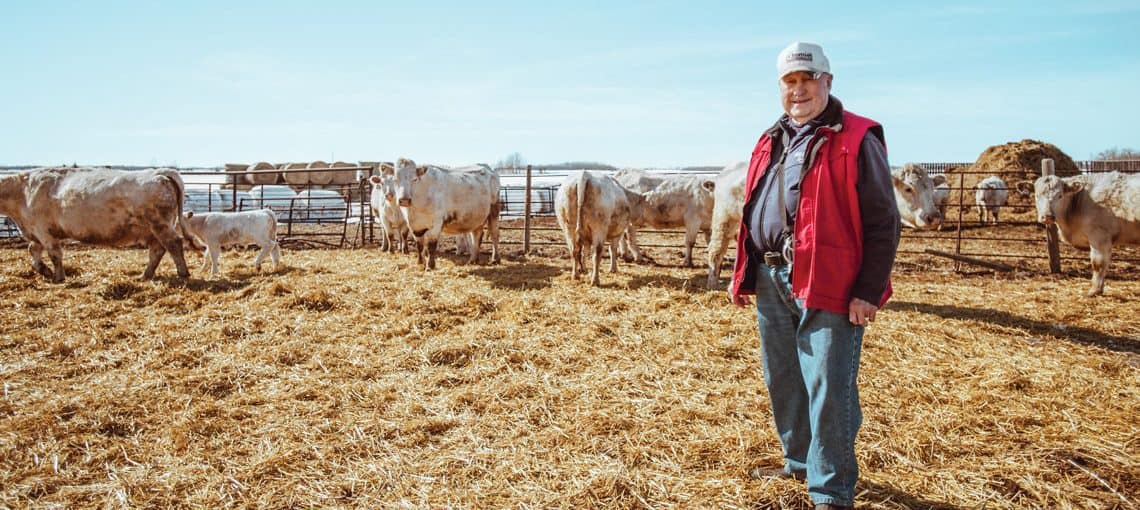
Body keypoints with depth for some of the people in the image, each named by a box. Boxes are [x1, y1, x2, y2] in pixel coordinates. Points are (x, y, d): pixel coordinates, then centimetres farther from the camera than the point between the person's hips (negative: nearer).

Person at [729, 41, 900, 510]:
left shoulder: (857, 140, -5)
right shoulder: (772, 141, 15)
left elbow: (882, 223, -8)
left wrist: (868, 290, -13)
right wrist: (743, 274, 16)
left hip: (827, 285, -7)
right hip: (771, 280, 7)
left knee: (828, 391, -1)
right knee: (782, 382, 17)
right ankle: (799, 462, 37)